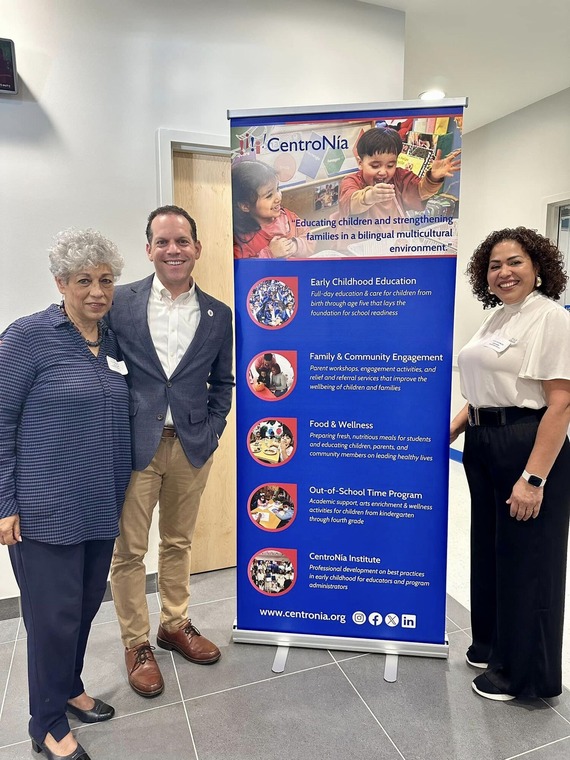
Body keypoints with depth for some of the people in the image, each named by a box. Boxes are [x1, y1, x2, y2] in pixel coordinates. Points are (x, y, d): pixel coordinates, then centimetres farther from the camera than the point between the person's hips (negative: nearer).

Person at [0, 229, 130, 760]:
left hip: (101, 507, 6)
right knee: (54, 613, 6)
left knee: (86, 603, 18)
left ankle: (68, 689, 42)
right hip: (46, 511, -6)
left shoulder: (112, 343, 7)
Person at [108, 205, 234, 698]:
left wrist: (212, 432, 1)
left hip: (192, 446, 2)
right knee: (129, 551, 8)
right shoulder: (119, 302, -3)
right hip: (133, 445, -2)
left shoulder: (218, 314, 4)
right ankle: (136, 643, 30)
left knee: (178, 543, 18)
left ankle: (175, 625, 39)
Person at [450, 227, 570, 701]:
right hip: (483, 446, 8)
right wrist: (449, 431, 11)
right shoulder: (496, 320, 12)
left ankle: (523, 672, 28)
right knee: (489, 550, 20)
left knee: (526, 560, 7)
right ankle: (493, 645, 41)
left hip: (528, 446, -8)